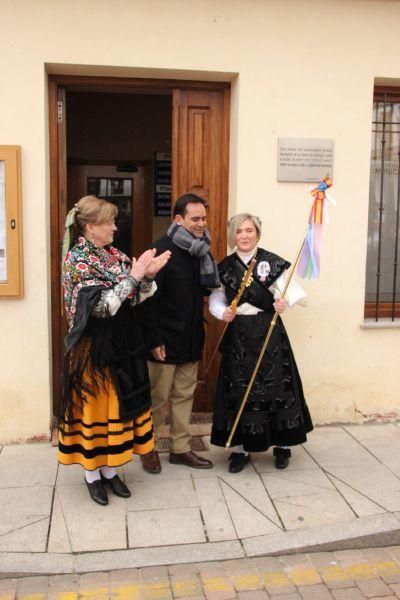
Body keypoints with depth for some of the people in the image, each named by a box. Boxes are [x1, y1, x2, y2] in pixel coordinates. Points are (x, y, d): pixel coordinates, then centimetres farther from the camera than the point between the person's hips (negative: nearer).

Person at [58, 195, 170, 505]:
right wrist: (133, 276, -23)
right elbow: (101, 305, -24)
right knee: (93, 407, 6)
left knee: (117, 406, 13)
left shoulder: (115, 255, 7)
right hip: (93, 348, -7)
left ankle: (109, 470, 29)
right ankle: (92, 474, 23)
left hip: (121, 346, 7)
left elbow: (135, 300, 7)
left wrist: (148, 276, -9)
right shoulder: (77, 260, -14)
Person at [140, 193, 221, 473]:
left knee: (184, 395, 15)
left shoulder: (200, 250, 6)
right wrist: (155, 340, -18)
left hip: (191, 338, 7)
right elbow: (149, 299, -17)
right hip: (166, 340, -7)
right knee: (158, 397, 7)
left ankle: (181, 448, 28)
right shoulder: (161, 250, -16)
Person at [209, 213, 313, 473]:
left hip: (269, 333, -2)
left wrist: (285, 301, -31)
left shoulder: (273, 263, -5)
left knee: (275, 386, 3)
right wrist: (222, 312, -12)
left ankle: (282, 445, 24)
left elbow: (296, 292, -10)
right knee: (238, 390, 6)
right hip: (237, 333, 3)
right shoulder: (225, 266, 5)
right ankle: (241, 448, 21)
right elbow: (215, 300, 10)